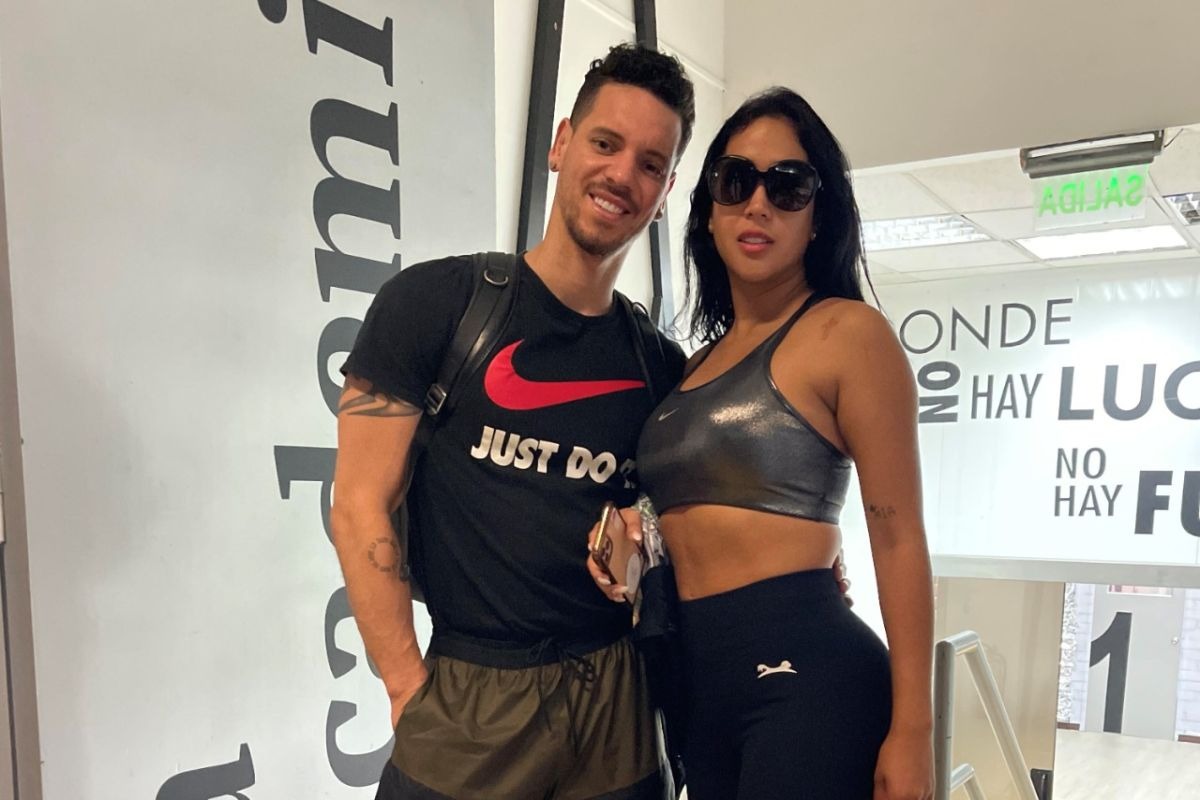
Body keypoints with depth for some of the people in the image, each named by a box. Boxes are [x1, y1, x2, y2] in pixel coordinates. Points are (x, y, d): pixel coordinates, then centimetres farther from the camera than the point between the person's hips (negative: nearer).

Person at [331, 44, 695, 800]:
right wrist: (411, 690, -11)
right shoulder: (434, 302, -7)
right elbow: (360, 507, -8)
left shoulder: (661, 364, 4)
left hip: (616, 696, 4)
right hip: (469, 698, -3)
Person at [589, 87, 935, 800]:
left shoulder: (846, 331, -6)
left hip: (805, 670, -7)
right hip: (697, 680, 7)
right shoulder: (698, 362, 14)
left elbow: (898, 538, -10)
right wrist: (634, 542, 0)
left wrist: (912, 731, -12)